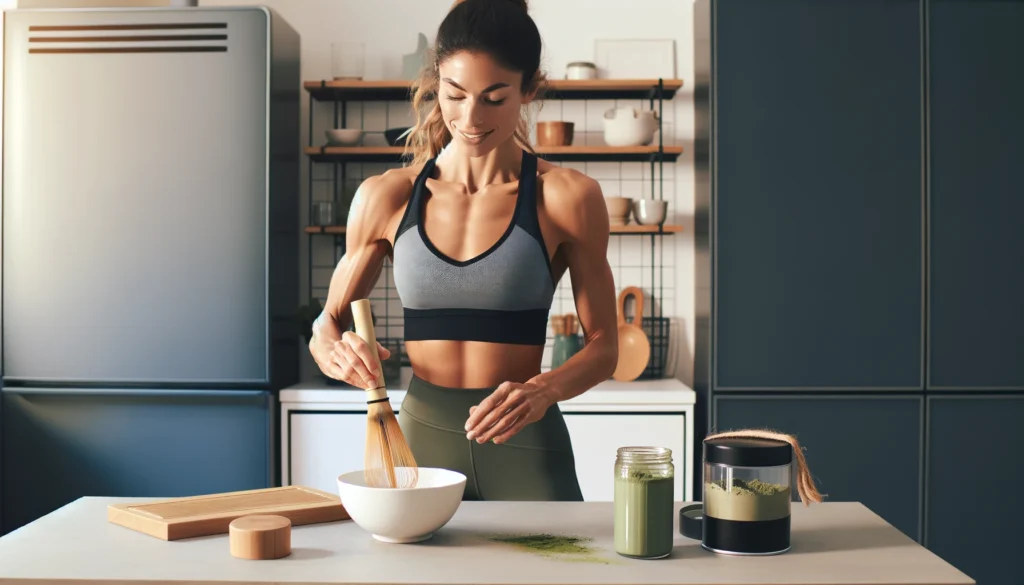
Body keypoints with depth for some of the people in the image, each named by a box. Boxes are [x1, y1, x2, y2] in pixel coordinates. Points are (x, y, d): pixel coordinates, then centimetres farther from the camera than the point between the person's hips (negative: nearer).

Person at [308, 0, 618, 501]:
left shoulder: (566, 197, -6)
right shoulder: (386, 197, 0)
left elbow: (603, 346, -2)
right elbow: (328, 323, 10)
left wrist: (545, 390, -22)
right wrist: (334, 352, -13)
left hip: (524, 447, -2)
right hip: (421, 437, 2)